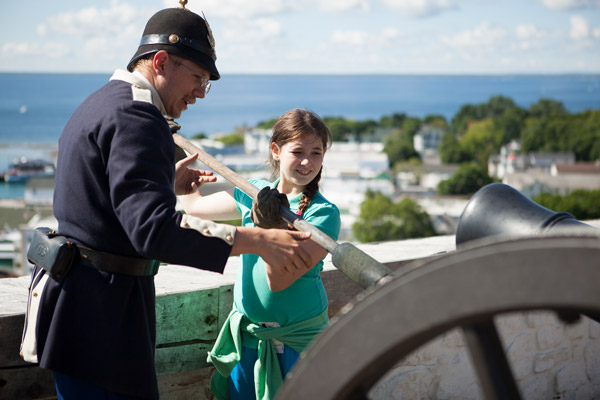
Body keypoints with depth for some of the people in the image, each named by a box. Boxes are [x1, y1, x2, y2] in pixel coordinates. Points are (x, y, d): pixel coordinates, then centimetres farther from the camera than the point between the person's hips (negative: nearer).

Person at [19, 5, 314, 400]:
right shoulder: (136, 117, -18)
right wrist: (257, 240, -30)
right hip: (99, 310, -11)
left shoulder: (101, 103, 16)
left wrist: (167, 185, 22)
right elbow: (153, 229, -29)